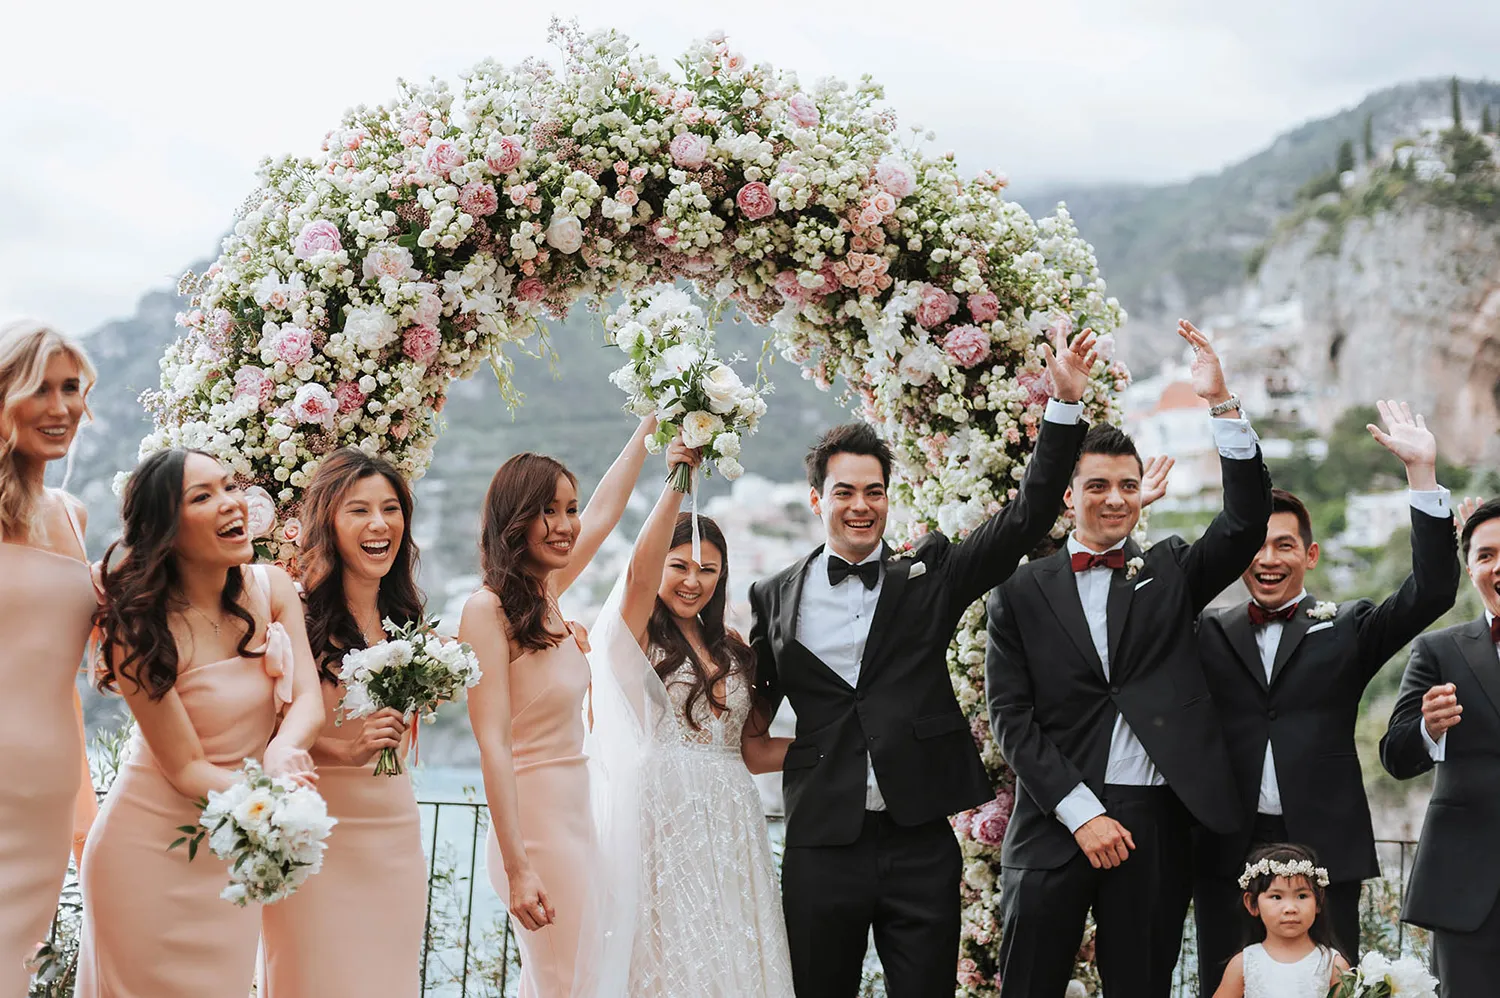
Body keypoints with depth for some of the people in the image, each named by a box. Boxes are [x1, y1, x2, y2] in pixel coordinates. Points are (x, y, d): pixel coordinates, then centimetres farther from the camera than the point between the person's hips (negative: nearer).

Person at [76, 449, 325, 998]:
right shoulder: (139, 628, -20)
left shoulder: (271, 588, -5)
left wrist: (282, 752, -33)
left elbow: (308, 700, -10)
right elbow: (185, 768, -18)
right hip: (152, 847, -5)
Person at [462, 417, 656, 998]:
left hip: (575, 815, 8)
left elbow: (604, 513, 22)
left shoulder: (545, 595, 7)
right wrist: (517, 870, -22)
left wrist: (650, 426, 25)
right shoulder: (489, 609, -14)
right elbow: (493, 744, -19)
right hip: (536, 824, -8)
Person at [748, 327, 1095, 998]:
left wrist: (1066, 401, -6)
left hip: (921, 844, 0)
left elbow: (1027, 518, 1)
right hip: (822, 847, 0)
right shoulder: (775, 598, 8)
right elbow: (754, 706, 17)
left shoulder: (928, 577, 6)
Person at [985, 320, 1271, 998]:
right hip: (1056, 821, -1)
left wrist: (1222, 404, -13)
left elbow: (1248, 520, -4)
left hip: (1156, 818, 1)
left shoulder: (1171, 573, 11)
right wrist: (1081, 813, -10)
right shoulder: (1022, 593, 5)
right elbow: (1011, 715, -1)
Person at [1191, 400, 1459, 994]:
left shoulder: (1347, 630, 9)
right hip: (1225, 850, 1)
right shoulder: (1206, 634, 12)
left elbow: (1433, 591, -2)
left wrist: (1422, 471, -10)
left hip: (1324, 848, -1)